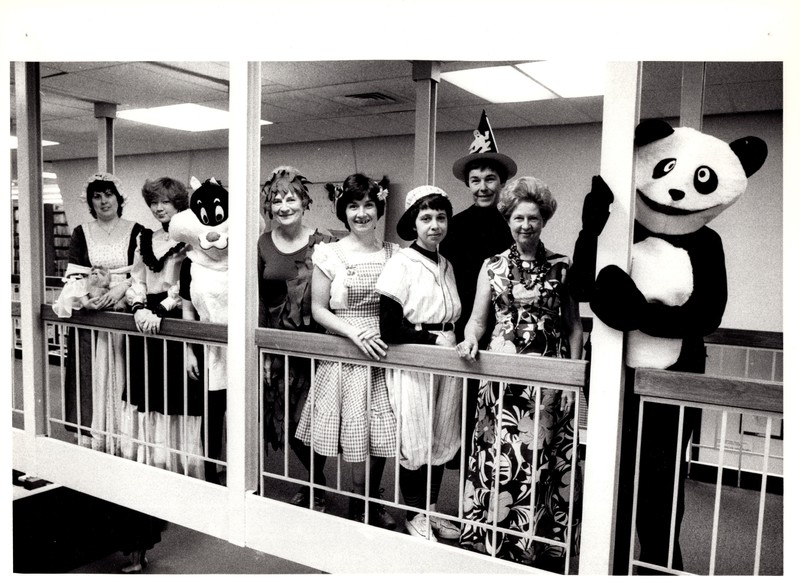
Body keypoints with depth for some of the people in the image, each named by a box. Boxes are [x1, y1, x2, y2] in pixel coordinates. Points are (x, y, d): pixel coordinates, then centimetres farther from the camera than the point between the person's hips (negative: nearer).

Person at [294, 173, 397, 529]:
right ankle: (362, 507, 24)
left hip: (383, 353, 3)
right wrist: (354, 331, -14)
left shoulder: (393, 254, 6)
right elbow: (318, 308, -2)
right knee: (357, 436, 0)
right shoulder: (328, 254, -1)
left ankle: (372, 503, 30)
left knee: (381, 435, 7)